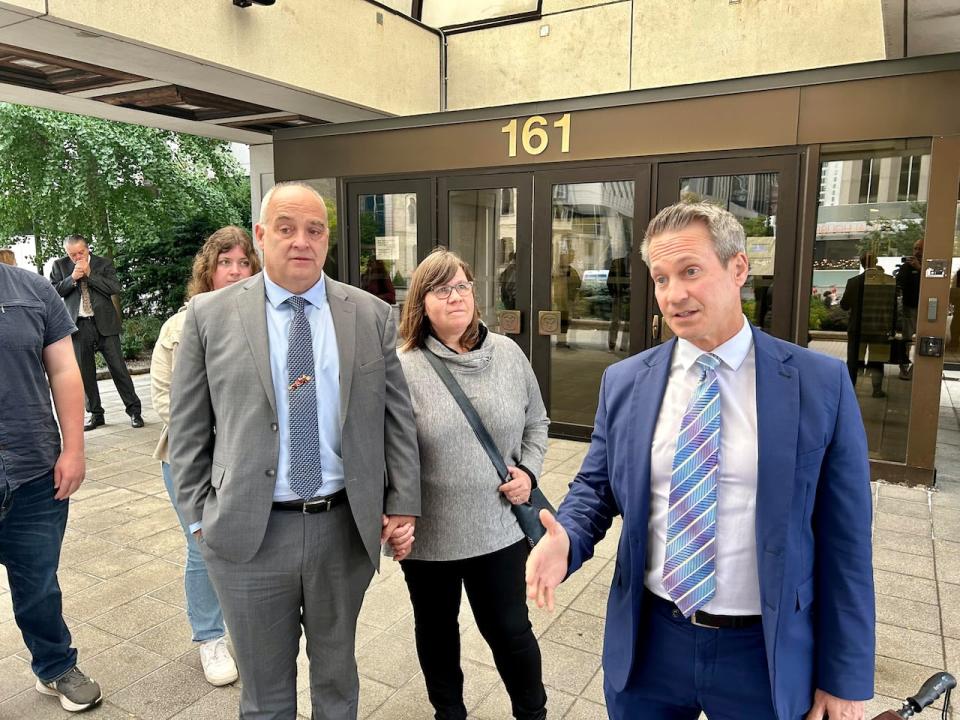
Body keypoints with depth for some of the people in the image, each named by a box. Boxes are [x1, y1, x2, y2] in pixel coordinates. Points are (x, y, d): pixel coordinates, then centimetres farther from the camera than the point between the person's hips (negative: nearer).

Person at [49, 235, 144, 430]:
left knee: (118, 367, -2)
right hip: (79, 326, 2)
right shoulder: (60, 265, 8)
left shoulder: (103, 264, 3)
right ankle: (95, 414, 17)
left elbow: (115, 288, -8)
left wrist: (89, 273, -11)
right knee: (85, 372, 6)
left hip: (104, 324, -2)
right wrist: (72, 278, -11)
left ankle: (134, 410, 5)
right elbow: (53, 291, 1)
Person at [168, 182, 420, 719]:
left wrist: (403, 503, -2)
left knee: (337, 673, 23)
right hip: (248, 533, 0)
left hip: (348, 527, 1)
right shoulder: (210, 315, -2)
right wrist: (198, 515, 1)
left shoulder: (373, 316, 0)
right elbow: (188, 429, 2)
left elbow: (397, 417, 1)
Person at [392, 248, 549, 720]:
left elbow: (536, 422, 11)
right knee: (437, 629, 20)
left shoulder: (508, 354, -1)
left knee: (509, 628, 15)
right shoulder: (402, 368, -11)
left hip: (499, 527, 1)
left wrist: (528, 471, -3)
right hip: (428, 534, -1)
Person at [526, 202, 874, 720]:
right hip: (647, 642, 2)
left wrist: (847, 678, -2)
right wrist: (565, 539, -16)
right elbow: (595, 486, 6)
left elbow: (843, 540, -6)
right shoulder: (624, 382, -2)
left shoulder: (820, 383, -9)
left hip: (765, 653, -2)